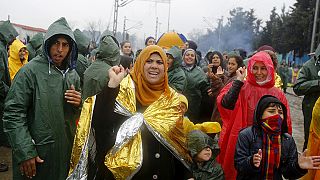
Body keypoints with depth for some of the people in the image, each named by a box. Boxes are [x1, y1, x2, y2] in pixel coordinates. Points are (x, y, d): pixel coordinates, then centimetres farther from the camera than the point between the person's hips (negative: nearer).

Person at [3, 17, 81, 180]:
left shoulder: (73, 74, 6)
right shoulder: (30, 71, -12)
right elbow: (13, 114, -15)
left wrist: (79, 103, -6)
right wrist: (25, 153, -20)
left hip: (66, 151, 5)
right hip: (36, 153, -5)